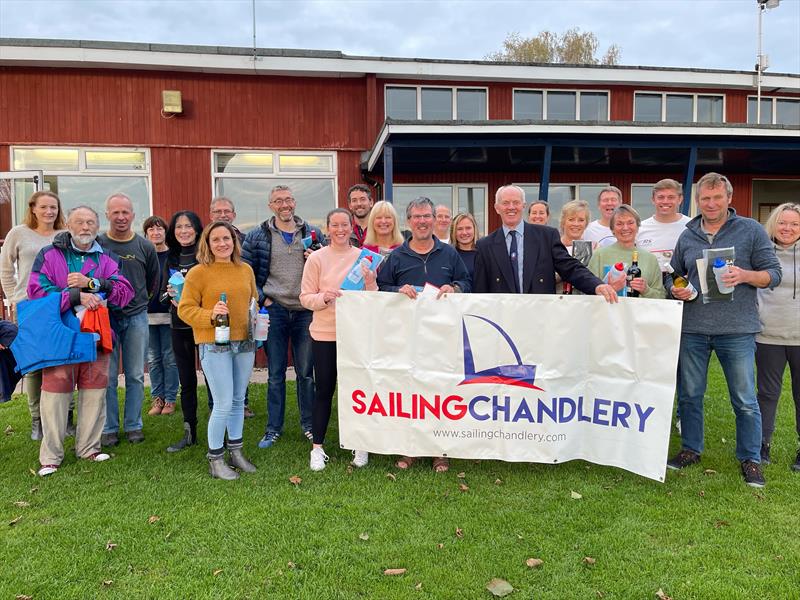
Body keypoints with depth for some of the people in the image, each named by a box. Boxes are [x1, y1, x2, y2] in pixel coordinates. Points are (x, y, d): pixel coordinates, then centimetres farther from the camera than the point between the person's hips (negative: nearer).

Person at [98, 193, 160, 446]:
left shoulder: (145, 247, 4)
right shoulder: (96, 244, -1)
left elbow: (153, 282, 15)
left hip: (137, 318, 1)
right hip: (105, 317, -1)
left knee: (135, 376, 7)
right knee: (107, 377, 3)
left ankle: (133, 425, 19)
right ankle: (109, 428, 15)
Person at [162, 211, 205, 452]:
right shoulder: (171, 258, 11)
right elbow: (162, 294, 14)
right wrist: (170, 294, -8)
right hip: (180, 326, 5)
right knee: (186, 381, 11)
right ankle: (190, 433, 22)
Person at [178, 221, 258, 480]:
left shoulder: (246, 270, 10)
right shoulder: (198, 272, -6)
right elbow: (185, 309, -7)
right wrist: (210, 315, -22)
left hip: (244, 343, 5)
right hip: (214, 344, -5)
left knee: (239, 401, 14)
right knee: (224, 404, -5)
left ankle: (236, 452, 30)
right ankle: (215, 460, 13)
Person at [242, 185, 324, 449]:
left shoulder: (312, 233, 5)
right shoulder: (257, 236, 1)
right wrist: (262, 299, -5)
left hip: (306, 310, 1)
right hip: (274, 310, -1)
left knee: (306, 372, 10)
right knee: (275, 374, 7)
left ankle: (308, 425, 24)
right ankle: (273, 428, 20)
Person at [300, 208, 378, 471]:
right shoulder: (317, 258, -3)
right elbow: (305, 297, -2)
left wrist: (370, 283, -12)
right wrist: (323, 298, -21)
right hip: (325, 334, -1)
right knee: (324, 390, 7)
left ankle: (360, 445, 25)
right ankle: (317, 448, 20)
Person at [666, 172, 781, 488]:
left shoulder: (751, 230, 1)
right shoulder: (687, 236, 10)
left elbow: (773, 274, 0)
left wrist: (744, 275, -19)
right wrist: (676, 290, -3)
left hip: (737, 330, -3)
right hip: (692, 329, 3)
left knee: (745, 401, 5)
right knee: (689, 395, 11)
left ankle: (750, 459, 22)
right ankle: (690, 450, 28)